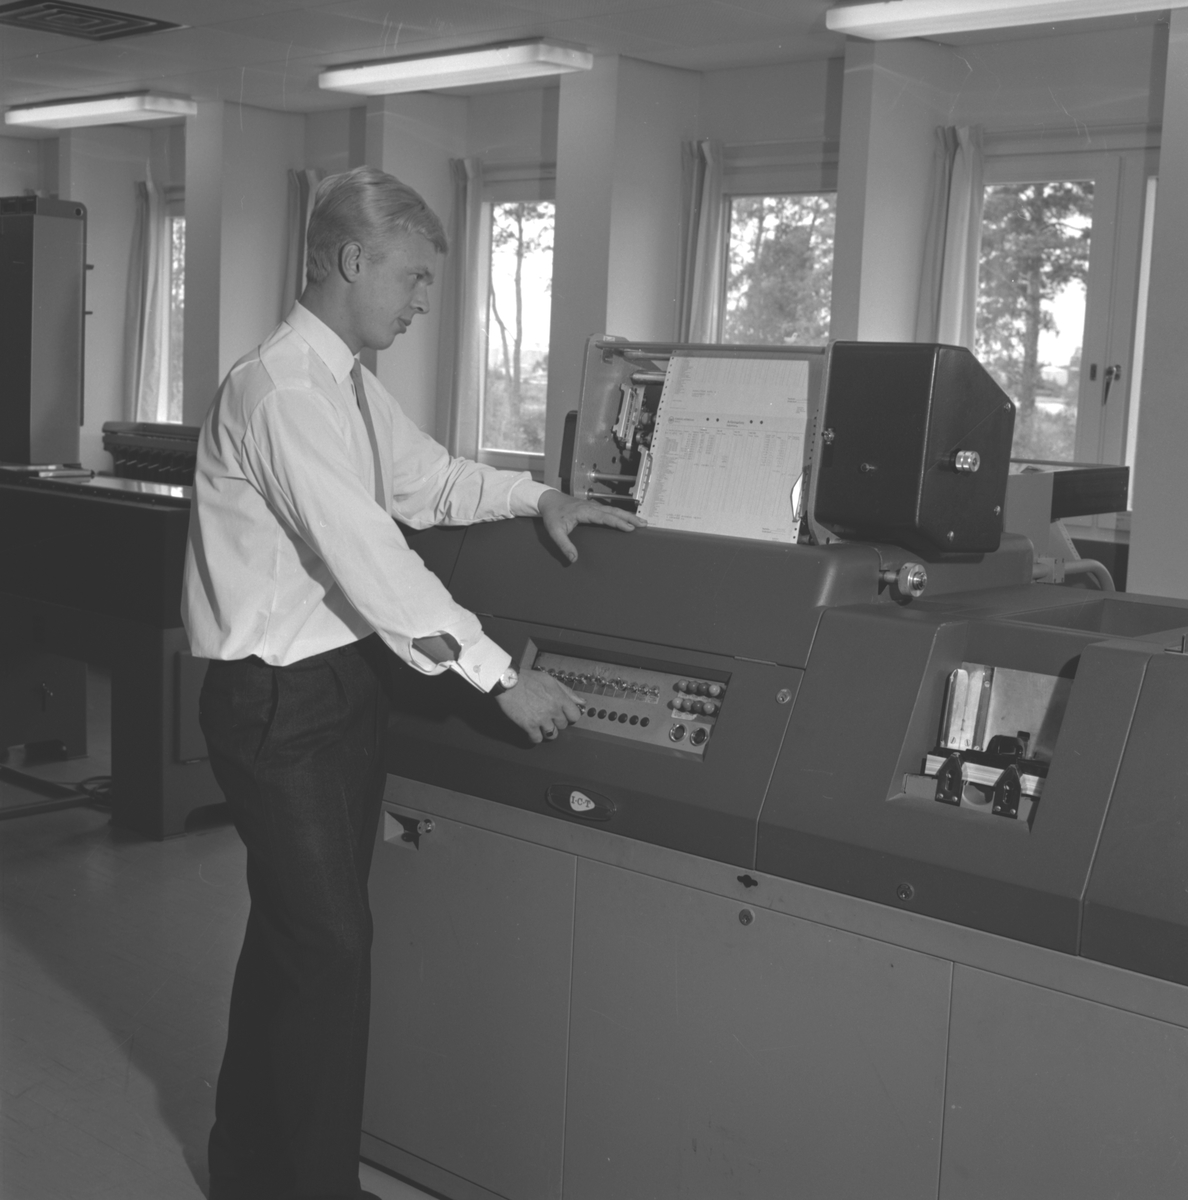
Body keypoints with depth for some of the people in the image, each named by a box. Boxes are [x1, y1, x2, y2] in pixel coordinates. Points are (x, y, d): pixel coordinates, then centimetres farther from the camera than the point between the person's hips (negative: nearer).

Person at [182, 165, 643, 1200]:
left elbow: (429, 479, 24)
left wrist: (539, 497, 9)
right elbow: (369, 558, -26)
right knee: (328, 949, -2)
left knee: (299, 938, 19)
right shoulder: (281, 392, -21)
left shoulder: (348, 382, 9)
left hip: (342, 681, 10)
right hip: (280, 700, -10)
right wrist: (501, 678, -23)